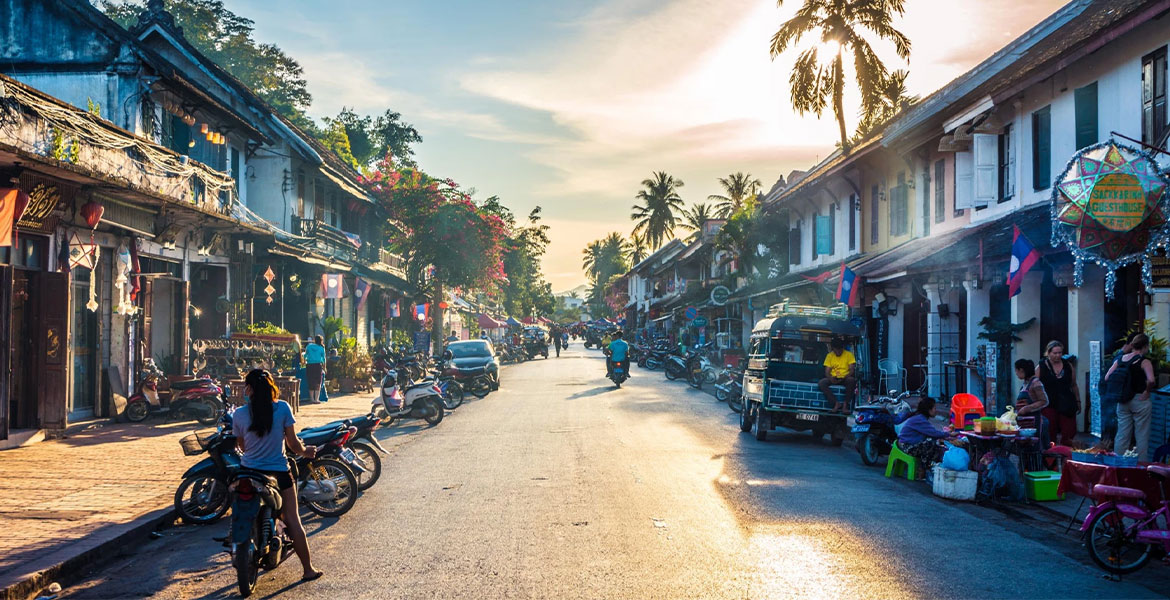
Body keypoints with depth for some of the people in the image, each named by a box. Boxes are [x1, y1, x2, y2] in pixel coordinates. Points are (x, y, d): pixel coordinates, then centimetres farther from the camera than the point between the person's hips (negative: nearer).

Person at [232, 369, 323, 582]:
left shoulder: (239, 414, -7)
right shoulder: (282, 408, -11)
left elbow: (242, 447, 5)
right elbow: (293, 443, -7)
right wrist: (305, 451, 14)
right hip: (278, 473, -2)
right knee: (292, 520, 3)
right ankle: (308, 569, 6)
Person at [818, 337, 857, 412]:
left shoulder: (849, 354, 1)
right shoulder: (829, 356, 7)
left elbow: (852, 370, -5)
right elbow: (827, 372, 4)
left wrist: (844, 377, -26)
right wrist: (831, 378, -20)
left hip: (845, 378, -2)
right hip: (833, 379, 2)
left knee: (851, 380, -38)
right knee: (821, 383, -28)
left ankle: (845, 404, -27)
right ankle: (836, 403, -28)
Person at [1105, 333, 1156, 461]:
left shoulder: (1120, 359, 5)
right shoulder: (1144, 361, -11)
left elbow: (1107, 378, 3)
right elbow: (1151, 380, -27)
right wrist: (1147, 392, -12)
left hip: (1123, 401, 5)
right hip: (1140, 401, -5)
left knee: (1122, 434, 11)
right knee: (1142, 435, 4)